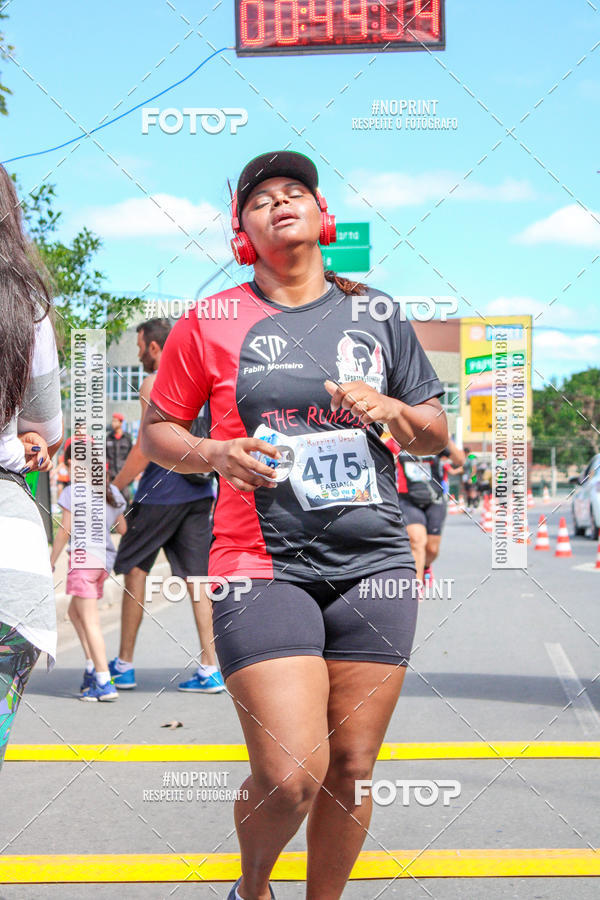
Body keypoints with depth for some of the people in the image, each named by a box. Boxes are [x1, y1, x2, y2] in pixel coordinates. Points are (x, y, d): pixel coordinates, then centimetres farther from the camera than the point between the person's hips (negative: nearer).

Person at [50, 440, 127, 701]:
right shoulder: (112, 492, 11)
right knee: (75, 611, 23)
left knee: (90, 621, -7)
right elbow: (122, 529, 15)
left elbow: (65, 532, -10)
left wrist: (51, 562, -1)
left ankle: (104, 683, -11)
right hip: (106, 558, 7)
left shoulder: (73, 492, -8)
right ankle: (92, 667, 17)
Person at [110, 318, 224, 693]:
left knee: (135, 568, 6)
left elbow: (146, 447, -15)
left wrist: (113, 488, -8)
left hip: (161, 492, -7)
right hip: (200, 492, 7)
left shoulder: (154, 384, -9)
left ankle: (124, 665, 10)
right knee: (196, 577, 5)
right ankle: (210, 669, 0)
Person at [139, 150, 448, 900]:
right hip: (263, 564, -3)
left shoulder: (377, 317, 13)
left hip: (375, 562, 3)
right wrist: (214, 454, -9)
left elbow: (436, 434, 18)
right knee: (290, 775, -12)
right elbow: (156, 430, 11)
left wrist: (388, 409, -4)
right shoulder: (209, 324, 5)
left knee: (351, 770, 5)